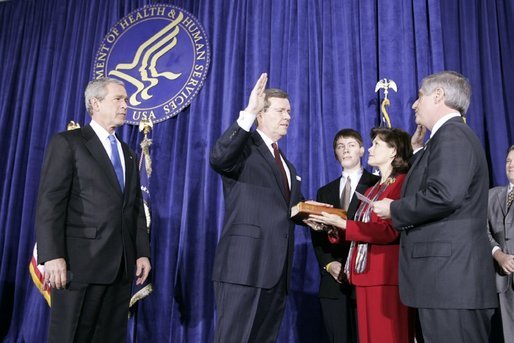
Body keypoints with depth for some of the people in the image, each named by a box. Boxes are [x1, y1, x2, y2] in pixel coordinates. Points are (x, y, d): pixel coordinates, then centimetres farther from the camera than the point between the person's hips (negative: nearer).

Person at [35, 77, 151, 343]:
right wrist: (52, 256, -17)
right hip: (82, 261, -6)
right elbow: (50, 202, -9)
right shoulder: (67, 143, 1)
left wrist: (142, 252, 8)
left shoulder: (128, 153, 20)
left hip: (121, 265, 6)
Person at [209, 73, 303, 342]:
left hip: (276, 268, 8)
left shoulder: (286, 164, 24)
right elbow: (218, 158, -25)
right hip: (245, 263, -8)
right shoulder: (245, 146, -1)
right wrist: (248, 113, -28)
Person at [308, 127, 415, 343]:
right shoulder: (372, 190, 19)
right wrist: (330, 225, -1)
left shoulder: (402, 184, -8)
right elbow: (361, 229, 13)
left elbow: (388, 231, -17)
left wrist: (342, 224, -17)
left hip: (387, 277, -8)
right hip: (364, 276, 8)